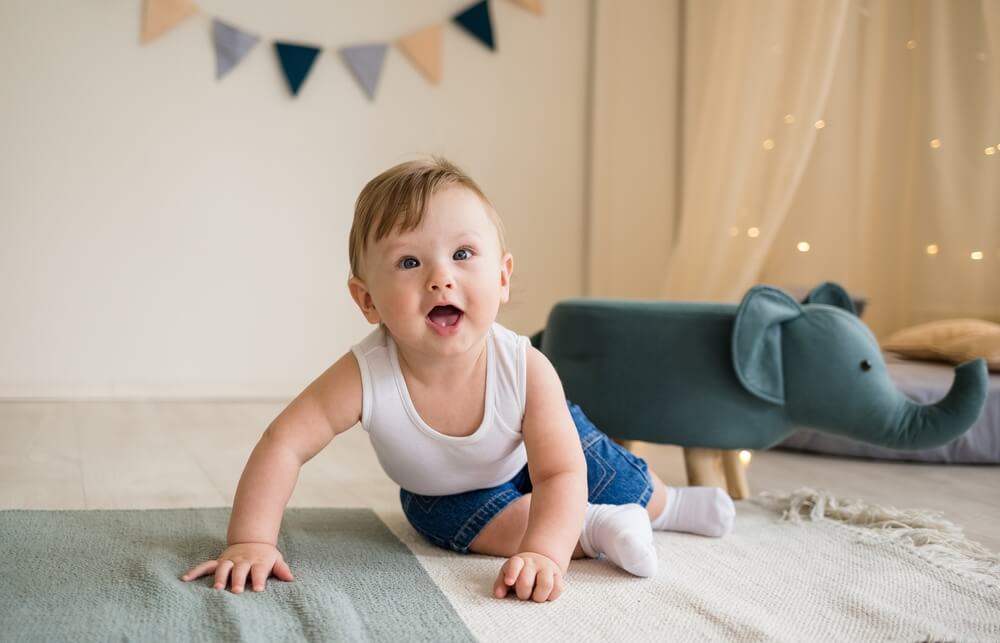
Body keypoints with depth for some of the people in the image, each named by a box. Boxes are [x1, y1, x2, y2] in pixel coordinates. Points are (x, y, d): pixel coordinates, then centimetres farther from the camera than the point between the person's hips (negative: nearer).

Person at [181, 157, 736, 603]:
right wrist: (251, 542, -45)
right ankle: (594, 528, -9)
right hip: (446, 496, 0)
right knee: (466, 522, -27)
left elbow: (561, 473, -39)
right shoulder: (365, 376, -41)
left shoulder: (527, 371, -39)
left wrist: (542, 553, -56)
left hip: (535, 453, 1)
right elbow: (283, 444, -36)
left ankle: (665, 504, 44)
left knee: (612, 478, 10)